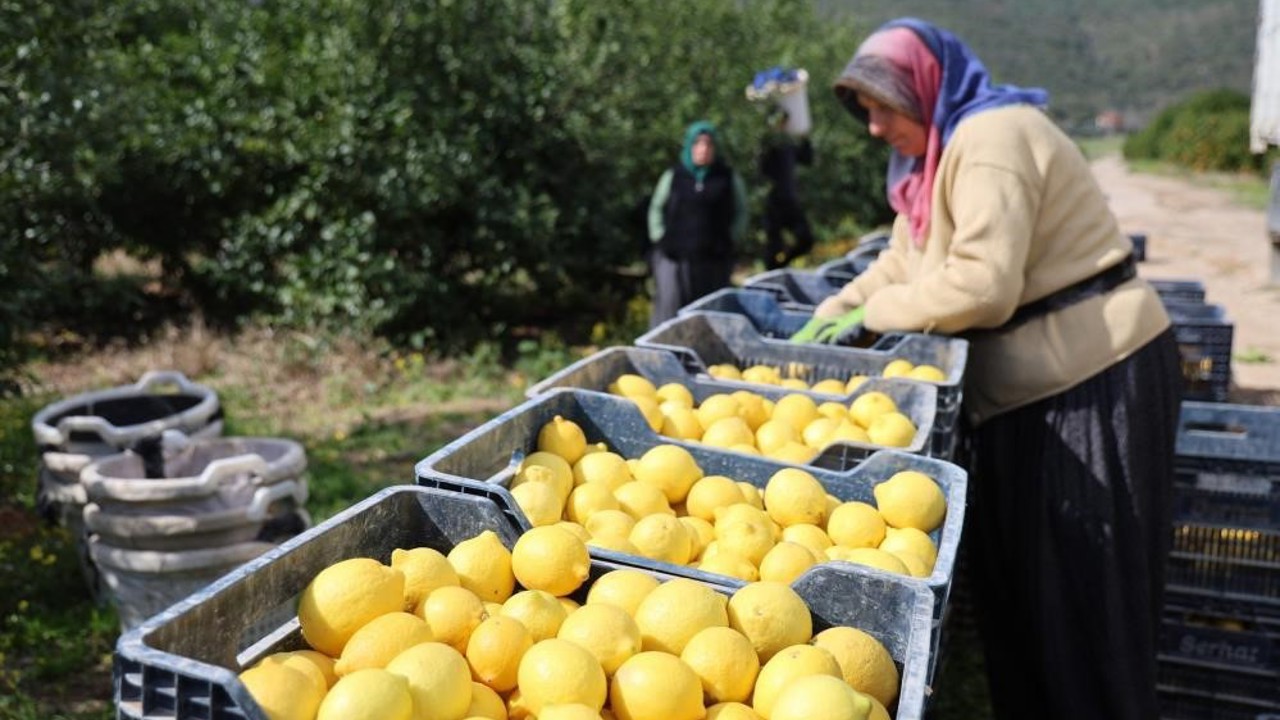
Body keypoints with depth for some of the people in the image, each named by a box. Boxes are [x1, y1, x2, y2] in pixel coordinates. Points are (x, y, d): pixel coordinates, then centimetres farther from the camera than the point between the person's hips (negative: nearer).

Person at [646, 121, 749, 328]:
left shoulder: (729, 179, 6)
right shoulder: (673, 176, 7)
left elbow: (740, 213, 13)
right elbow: (656, 208, 15)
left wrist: (730, 241, 3)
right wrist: (660, 238, 6)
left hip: (714, 259, 1)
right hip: (673, 256, -1)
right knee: (669, 306, -8)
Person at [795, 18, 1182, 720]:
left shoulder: (993, 136, -18)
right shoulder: (945, 148, 14)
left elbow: (981, 286, -27)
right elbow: (904, 260, 17)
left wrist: (874, 313, -15)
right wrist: (832, 313, 4)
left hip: (1092, 377, -10)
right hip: (1038, 379, 10)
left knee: (1077, 589, 1)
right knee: (1016, 573, 17)